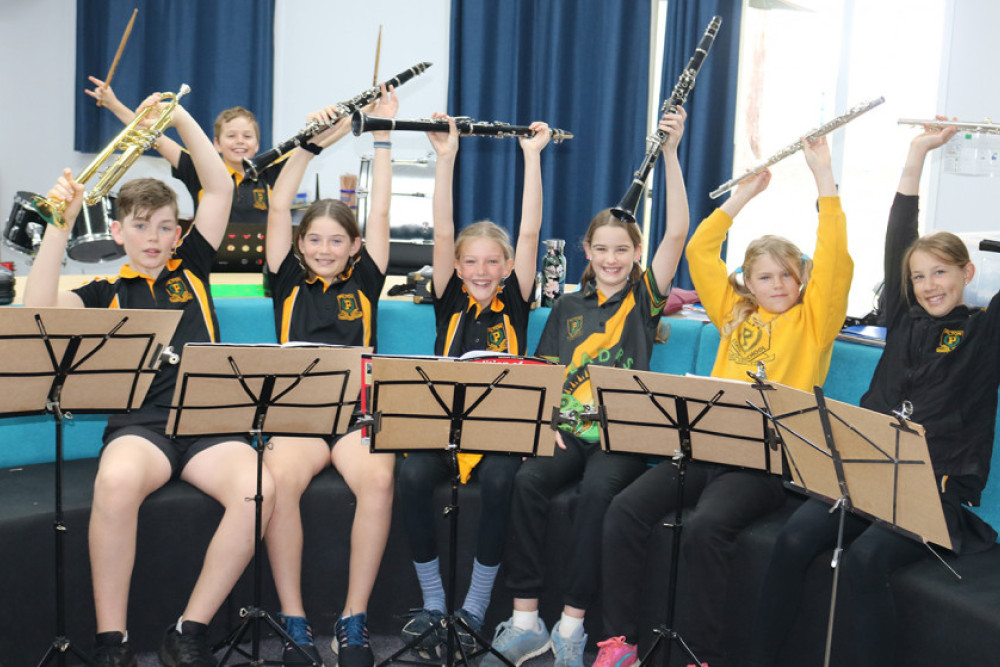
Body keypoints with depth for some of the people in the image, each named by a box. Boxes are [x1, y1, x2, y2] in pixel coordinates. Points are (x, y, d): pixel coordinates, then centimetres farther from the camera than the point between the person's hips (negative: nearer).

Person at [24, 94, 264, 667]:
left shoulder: (191, 270, 20)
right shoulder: (106, 293, 16)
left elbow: (220, 189, 17)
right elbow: (38, 308, -4)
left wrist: (180, 118, 14)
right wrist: (62, 222, -5)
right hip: (139, 424, -1)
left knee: (257, 488, -31)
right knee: (117, 480, -38)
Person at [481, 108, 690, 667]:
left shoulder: (645, 297, 8)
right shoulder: (568, 307, 17)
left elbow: (678, 231, -5)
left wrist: (670, 151, -12)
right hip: (567, 430, 3)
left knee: (598, 489, -33)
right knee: (528, 479, -27)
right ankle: (526, 620, -21)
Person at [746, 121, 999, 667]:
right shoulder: (905, 321, 15)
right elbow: (897, 239, 10)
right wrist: (917, 154, 8)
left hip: (938, 492, -3)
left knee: (864, 559, -31)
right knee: (794, 539, -22)